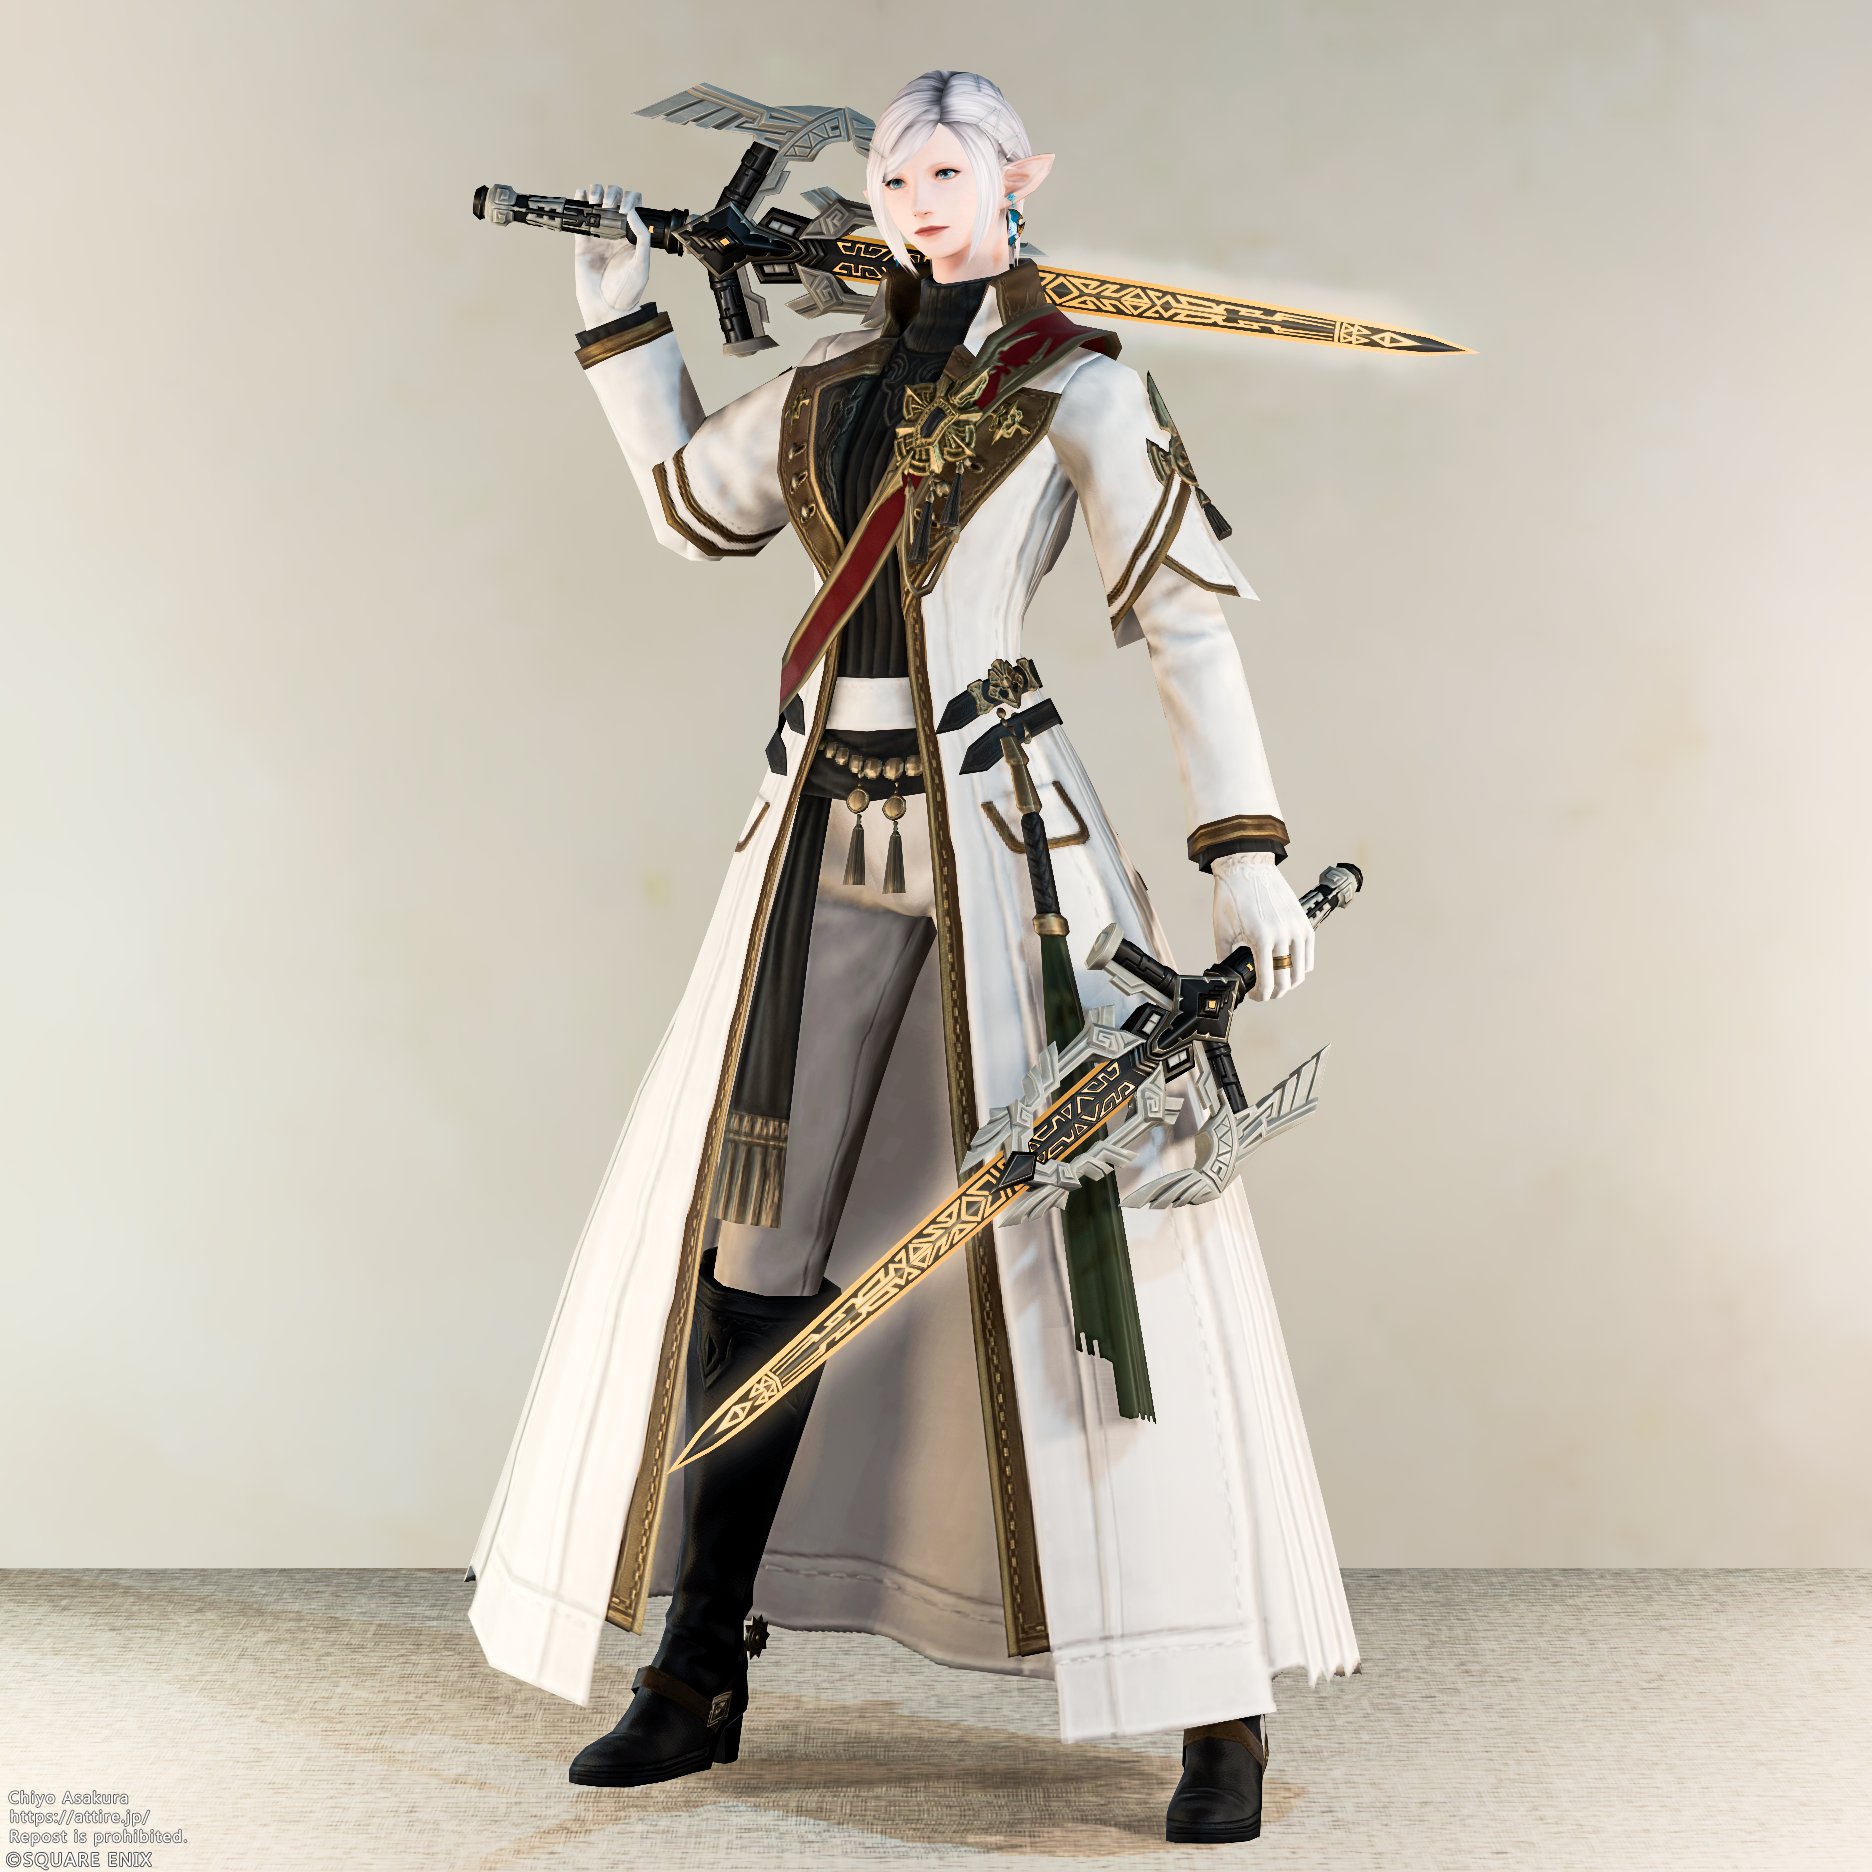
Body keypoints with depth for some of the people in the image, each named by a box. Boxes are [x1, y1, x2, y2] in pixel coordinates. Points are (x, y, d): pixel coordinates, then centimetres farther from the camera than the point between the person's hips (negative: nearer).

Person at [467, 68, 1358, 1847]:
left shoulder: (1074, 387, 0)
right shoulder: (830, 381, 15)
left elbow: (1188, 623, -4)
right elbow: (687, 499, 31)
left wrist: (1246, 854, -10)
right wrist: (619, 308, 27)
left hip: (1003, 831, -5)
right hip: (824, 832, 5)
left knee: (1086, 1231, -8)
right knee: (748, 1241, 5)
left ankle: (1222, 1709, 2)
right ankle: (701, 1672, 19)